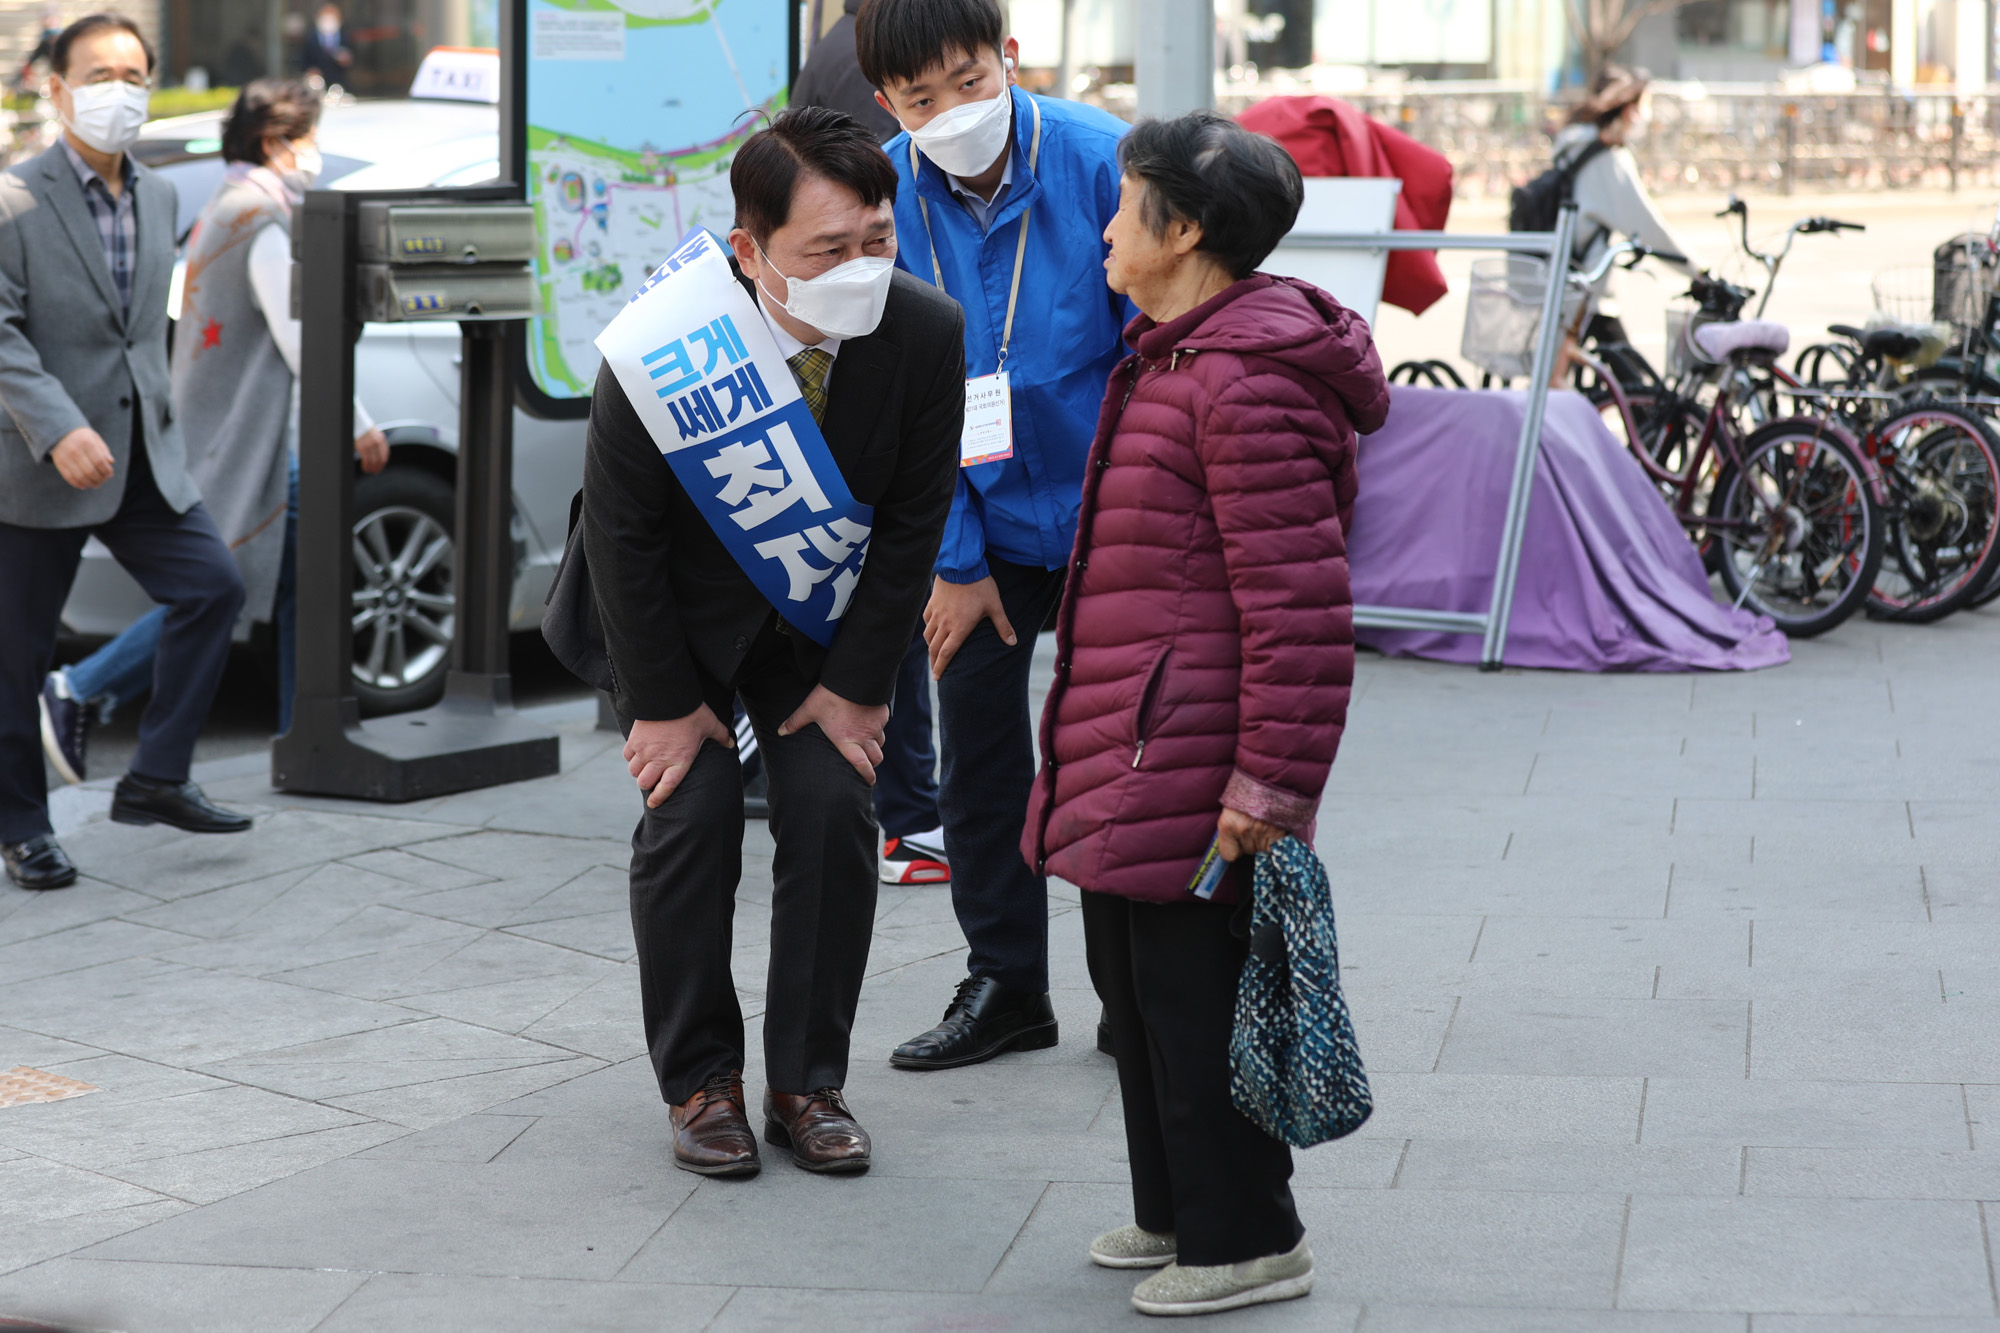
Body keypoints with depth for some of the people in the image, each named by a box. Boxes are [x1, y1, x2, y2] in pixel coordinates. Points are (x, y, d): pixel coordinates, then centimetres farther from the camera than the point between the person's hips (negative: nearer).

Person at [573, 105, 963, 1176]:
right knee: (691, 810, -10)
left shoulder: (926, 335, -25)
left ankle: (807, 1082, 7)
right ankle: (700, 1082, 6)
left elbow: (913, 521, -11)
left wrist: (858, 684, -9)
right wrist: (664, 701, -14)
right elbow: (623, 534, -19)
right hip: (680, 602, -2)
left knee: (835, 804, -7)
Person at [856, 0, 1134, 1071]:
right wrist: (953, 560, -4)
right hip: (982, 519, 3)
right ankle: (1005, 987, 25)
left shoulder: (1100, 161, -18)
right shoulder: (881, 198, -10)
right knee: (979, 751, 9)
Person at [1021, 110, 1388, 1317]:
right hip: (1130, 757, 11)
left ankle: (1245, 1240, 9)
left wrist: (1273, 779, -24)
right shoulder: (1176, 359, 16)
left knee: (1189, 990, -3)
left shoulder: (1251, 383, -20)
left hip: (1188, 760, -11)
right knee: (1134, 978, 18)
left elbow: (1299, 605, -23)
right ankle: (1179, 1210, 32)